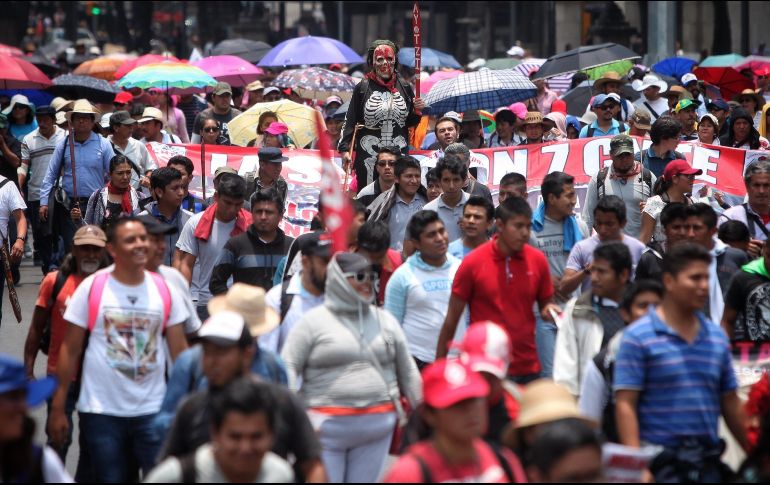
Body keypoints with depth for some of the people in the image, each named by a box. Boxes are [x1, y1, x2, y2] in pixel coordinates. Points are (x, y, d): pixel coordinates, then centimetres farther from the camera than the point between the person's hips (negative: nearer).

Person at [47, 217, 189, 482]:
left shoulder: (165, 291, 2)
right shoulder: (91, 288, -4)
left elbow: (180, 351, 4)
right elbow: (70, 350, -1)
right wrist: (58, 408, -4)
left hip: (152, 411, 2)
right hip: (101, 413, -1)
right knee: (110, 478, 6)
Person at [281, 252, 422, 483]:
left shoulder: (385, 320, 12)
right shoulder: (314, 321, -1)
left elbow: (407, 371, 17)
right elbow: (288, 366, -3)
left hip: (376, 428, 4)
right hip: (326, 427, -3)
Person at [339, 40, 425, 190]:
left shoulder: (404, 87, 8)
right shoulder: (363, 88, 0)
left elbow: (410, 123, 16)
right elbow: (350, 121, 2)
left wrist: (417, 111, -4)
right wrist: (345, 149, -6)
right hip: (368, 155, -2)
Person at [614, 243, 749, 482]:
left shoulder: (718, 337, 12)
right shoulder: (637, 337, -4)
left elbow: (731, 404, 16)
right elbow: (625, 405, -9)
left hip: (709, 462, 5)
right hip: (660, 463, -5)